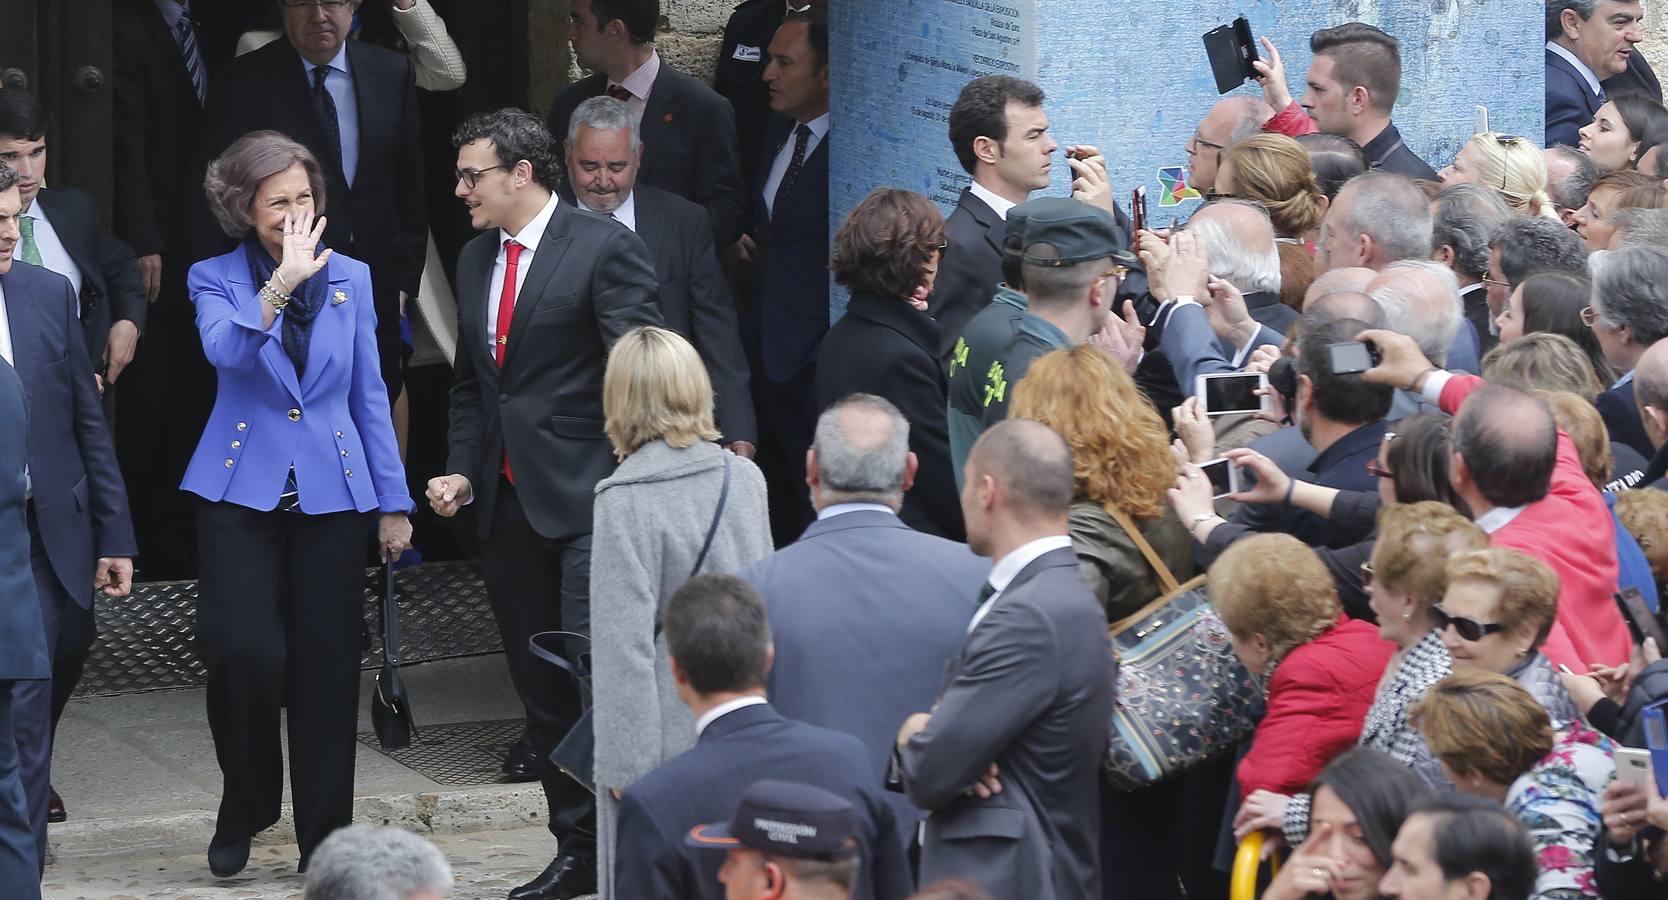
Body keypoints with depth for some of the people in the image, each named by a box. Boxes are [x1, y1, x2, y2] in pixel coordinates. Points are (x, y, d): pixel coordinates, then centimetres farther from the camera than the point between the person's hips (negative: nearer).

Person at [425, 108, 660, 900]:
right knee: (541, 691, 9)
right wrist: (461, 470, 8)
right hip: (506, 503, 7)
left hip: (586, 499, -7)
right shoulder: (475, 261, 16)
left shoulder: (603, 248, -8)